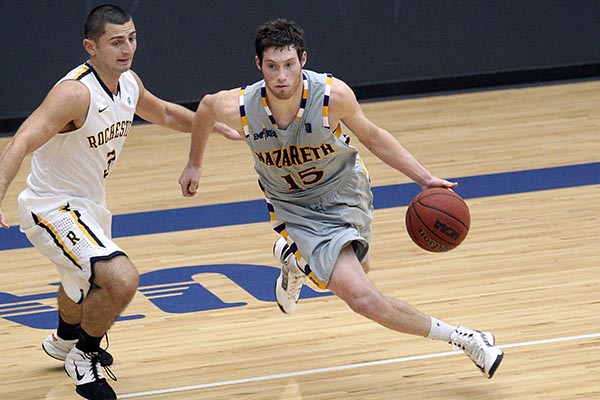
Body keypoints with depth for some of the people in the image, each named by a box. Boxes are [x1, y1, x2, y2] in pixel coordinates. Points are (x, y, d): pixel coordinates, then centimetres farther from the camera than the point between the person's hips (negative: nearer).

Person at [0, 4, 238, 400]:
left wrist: (217, 126, 25)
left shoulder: (129, 83, -2)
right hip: (53, 208, -9)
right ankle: (83, 356, -1)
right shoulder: (75, 93, -29)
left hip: (88, 204, 9)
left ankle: (64, 340, 65)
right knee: (121, 279, -26)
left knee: (87, 282, 34)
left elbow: (163, 112, 21)